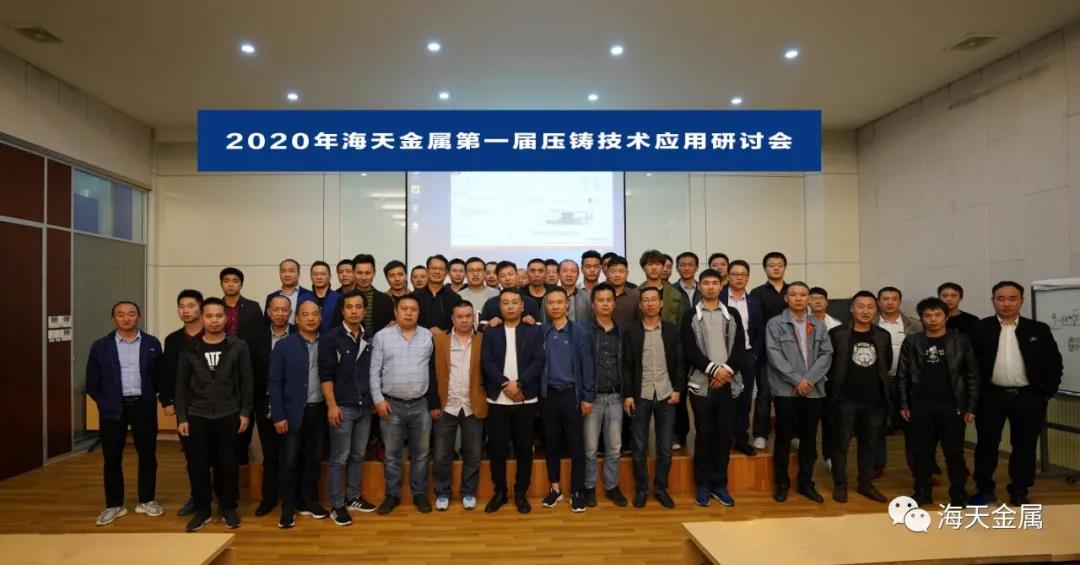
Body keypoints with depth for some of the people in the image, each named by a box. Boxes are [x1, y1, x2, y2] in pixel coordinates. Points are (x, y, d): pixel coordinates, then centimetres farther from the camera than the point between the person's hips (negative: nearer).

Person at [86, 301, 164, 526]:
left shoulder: (152, 344, 2)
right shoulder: (100, 346, 1)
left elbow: (160, 375, 7)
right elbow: (92, 383, 7)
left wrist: (164, 399, 1)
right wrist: (105, 403, 5)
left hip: (143, 406, 0)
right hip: (113, 409, 0)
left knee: (147, 455, 7)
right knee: (112, 458, 6)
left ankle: (147, 501, 22)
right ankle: (114, 505, 20)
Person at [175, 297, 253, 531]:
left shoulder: (238, 346, -2)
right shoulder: (190, 349, 2)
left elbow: (246, 381, 0)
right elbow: (182, 385, 4)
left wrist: (245, 412, -5)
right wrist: (181, 417, 0)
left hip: (229, 416, -1)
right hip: (197, 417, 1)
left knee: (228, 464, 6)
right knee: (198, 466, 6)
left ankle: (229, 508, 21)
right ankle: (201, 510, 21)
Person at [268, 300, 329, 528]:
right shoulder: (284, 346, -3)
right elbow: (274, 382, -5)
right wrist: (278, 415, -10)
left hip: (319, 411, 2)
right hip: (294, 412, -2)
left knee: (314, 460, 11)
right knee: (289, 461, 3)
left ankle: (309, 501, 25)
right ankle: (289, 507, 16)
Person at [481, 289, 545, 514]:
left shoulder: (534, 331, 5)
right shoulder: (490, 332, 7)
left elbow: (538, 362, -5)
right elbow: (487, 362, -3)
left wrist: (519, 384, -16)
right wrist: (505, 384, -15)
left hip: (526, 400, 0)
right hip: (497, 400, 1)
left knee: (524, 448, 5)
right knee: (496, 448, 4)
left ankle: (521, 493, 20)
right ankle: (500, 492, 20)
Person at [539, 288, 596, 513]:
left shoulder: (579, 331, -4)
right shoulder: (541, 331, 3)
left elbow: (587, 365, -5)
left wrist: (588, 396, -7)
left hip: (572, 393, -2)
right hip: (549, 394, 2)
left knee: (576, 444, 3)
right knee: (552, 442, 11)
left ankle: (577, 492, 14)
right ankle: (555, 488, 25)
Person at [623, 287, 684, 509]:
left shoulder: (672, 330, 5)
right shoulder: (630, 331, 0)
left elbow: (679, 363, 6)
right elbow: (626, 365, -1)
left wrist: (678, 389, -3)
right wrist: (627, 394, -6)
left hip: (666, 395, 1)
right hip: (640, 396, -1)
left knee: (665, 448, 7)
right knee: (639, 448, 5)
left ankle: (661, 489, 22)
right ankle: (641, 489, 19)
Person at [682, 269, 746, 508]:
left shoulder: (733, 314, 10)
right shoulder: (690, 316, 3)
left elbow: (740, 347, 3)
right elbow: (690, 350, -6)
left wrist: (727, 370, -12)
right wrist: (713, 369, -15)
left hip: (729, 383, 2)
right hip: (702, 383, -2)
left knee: (724, 434, 6)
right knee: (704, 434, 2)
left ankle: (719, 483, 17)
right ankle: (703, 485, 13)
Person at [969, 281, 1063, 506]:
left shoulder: (1038, 330, 3)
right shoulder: (980, 329, 0)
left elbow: (1054, 363, 6)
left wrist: (1047, 392, 1)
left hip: (1028, 398, 1)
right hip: (991, 397, -1)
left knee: (1024, 447, 8)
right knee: (987, 444, 5)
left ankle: (1019, 493, 21)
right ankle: (985, 489, 18)